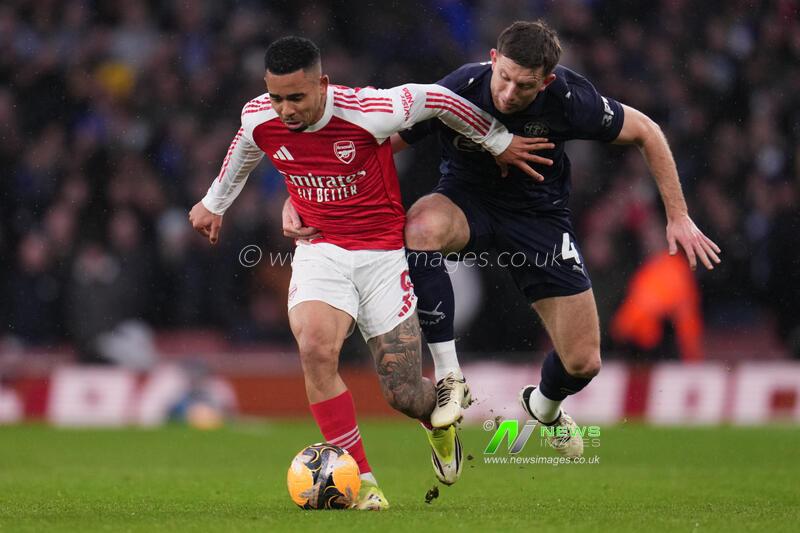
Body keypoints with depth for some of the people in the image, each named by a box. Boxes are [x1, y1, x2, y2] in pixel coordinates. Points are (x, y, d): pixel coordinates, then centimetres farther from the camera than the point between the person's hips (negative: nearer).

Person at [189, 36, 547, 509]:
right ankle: (361, 480, -16)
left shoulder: (369, 112, -23)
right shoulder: (259, 120, -10)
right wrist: (215, 203, 32)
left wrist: (499, 141, 7)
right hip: (319, 253, 2)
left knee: (404, 395, -1)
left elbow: (437, 98, -6)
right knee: (315, 349, -29)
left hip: (383, 252, -2)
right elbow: (243, 155, 16)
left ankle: (440, 419, 41)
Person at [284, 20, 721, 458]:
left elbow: (645, 132, -8)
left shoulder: (569, 100, -26)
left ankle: (544, 406, 37)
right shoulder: (455, 93, -29)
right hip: (466, 200, -1)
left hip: (539, 212, 1)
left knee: (583, 364, -3)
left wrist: (678, 216, -8)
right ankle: (449, 378, -26)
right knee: (419, 230, -40)